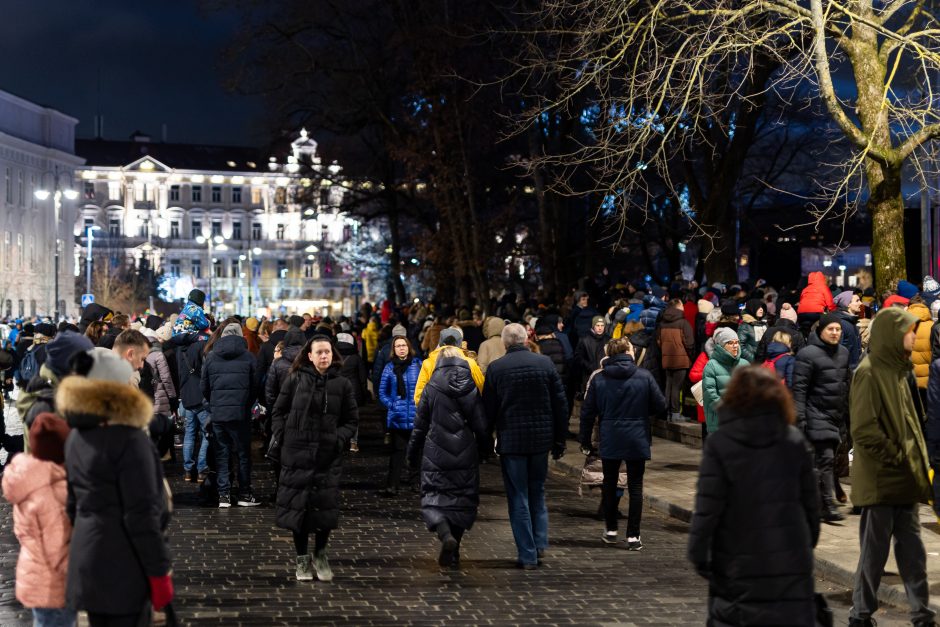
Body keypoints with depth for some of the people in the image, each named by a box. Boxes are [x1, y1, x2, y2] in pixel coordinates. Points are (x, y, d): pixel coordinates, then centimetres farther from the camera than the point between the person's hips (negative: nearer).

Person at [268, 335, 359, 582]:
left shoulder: (342, 384, 3)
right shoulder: (295, 380, 1)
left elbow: (352, 420, 9)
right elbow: (279, 412, 7)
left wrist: (340, 439, -6)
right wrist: (278, 439, -2)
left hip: (328, 457, 1)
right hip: (296, 453, 0)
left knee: (325, 507, 1)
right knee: (297, 506, 3)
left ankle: (320, 555, 22)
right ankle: (302, 558, 18)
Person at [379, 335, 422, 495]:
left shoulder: (418, 365, 2)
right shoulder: (390, 368, 6)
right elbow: (382, 392, 9)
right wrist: (391, 405, -4)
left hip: (416, 415, 0)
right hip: (397, 416, 0)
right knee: (398, 450, -1)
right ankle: (392, 485, 0)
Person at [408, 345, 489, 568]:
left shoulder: (431, 389, -4)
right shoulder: (472, 390, 2)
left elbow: (419, 426, 0)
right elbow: (481, 427, 2)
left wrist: (412, 455, 9)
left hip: (436, 456, -2)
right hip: (466, 457, 2)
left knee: (433, 499, 3)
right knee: (462, 500, 13)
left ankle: (446, 536, -24)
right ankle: (454, 553, 15)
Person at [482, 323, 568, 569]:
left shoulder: (496, 368, -6)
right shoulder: (545, 363, -1)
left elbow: (488, 409, -3)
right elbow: (560, 404, 2)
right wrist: (560, 439, 10)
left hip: (511, 441, -2)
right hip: (541, 439, 2)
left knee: (519, 498, 5)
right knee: (537, 493, 20)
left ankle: (528, 555, 5)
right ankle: (540, 542, 10)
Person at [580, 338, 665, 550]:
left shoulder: (598, 379, -2)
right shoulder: (644, 377, -6)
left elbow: (588, 412, -1)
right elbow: (660, 405, -4)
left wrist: (585, 441, 8)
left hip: (609, 442, 1)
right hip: (637, 440, -1)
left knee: (610, 484, 17)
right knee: (635, 487, 6)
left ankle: (611, 530, 24)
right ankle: (633, 536, 5)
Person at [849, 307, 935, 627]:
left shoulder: (896, 370, 13)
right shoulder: (869, 373, -14)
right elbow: (864, 430, -20)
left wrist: (916, 462, 12)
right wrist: (896, 458, -13)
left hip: (904, 479, 8)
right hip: (880, 480, -8)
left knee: (912, 551, 11)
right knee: (874, 552, 1)